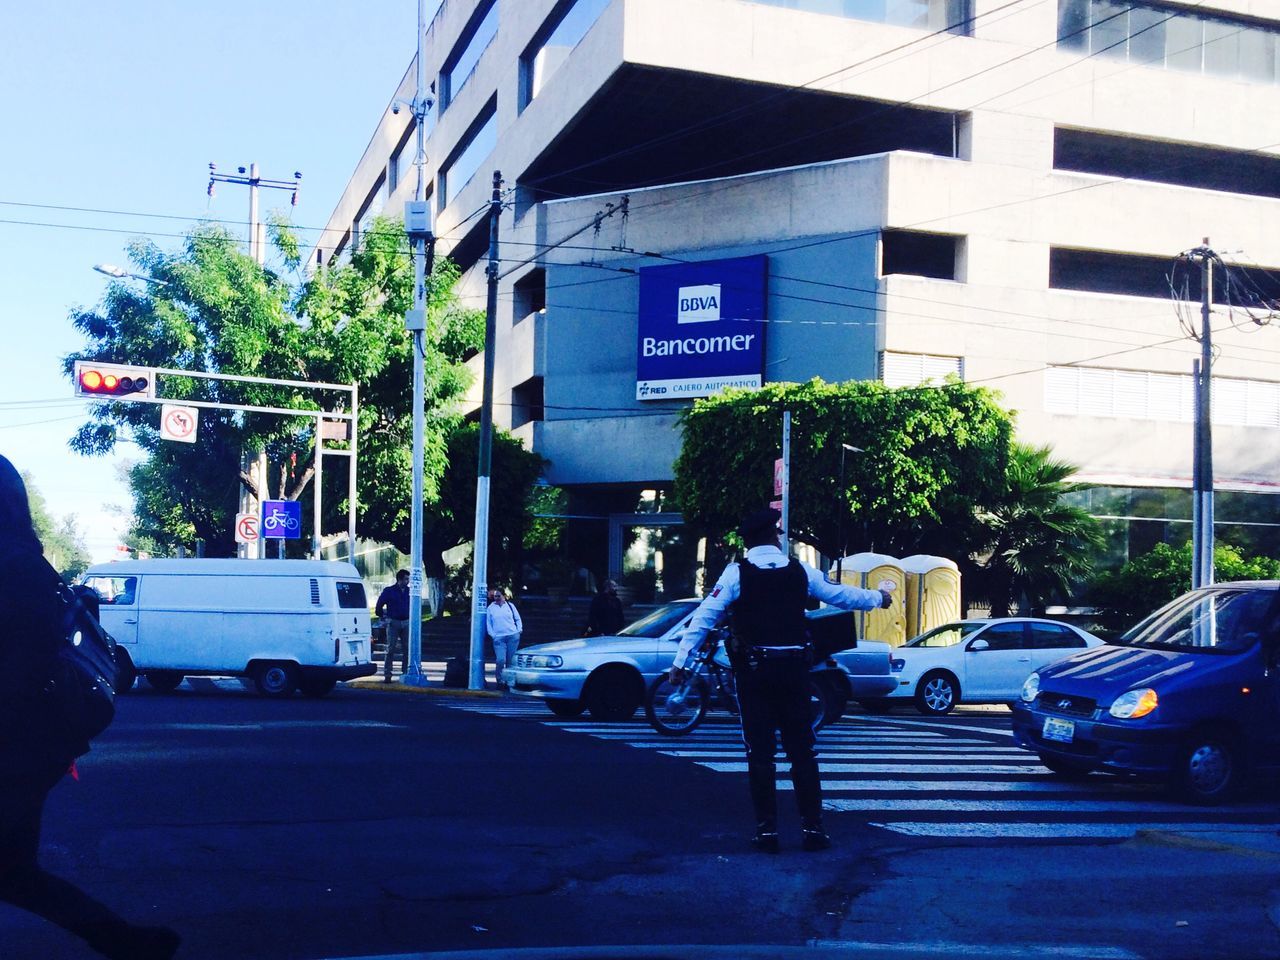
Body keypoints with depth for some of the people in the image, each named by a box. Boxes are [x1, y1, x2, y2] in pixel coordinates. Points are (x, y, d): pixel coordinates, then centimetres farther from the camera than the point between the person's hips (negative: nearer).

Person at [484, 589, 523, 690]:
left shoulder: (510, 605, 10)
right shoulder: (491, 608, 8)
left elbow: (518, 619, 15)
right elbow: (488, 623, 10)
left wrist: (518, 630, 3)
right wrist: (493, 634, -1)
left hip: (513, 636, 1)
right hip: (499, 638, -1)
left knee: (511, 660, 2)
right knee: (500, 660, -15)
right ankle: (500, 681, 0)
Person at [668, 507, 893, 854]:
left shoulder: (737, 573, -3)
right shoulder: (800, 571, 4)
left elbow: (704, 617, -8)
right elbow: (841, 595, 18)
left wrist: (680, 661, -4)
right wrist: (879, 597, 36)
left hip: (753, 670, -2)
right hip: (794, 667, 2)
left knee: (760, 751, 3)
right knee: (802, 749, 6)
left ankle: (766, 829, 3)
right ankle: (812, 827, 6)